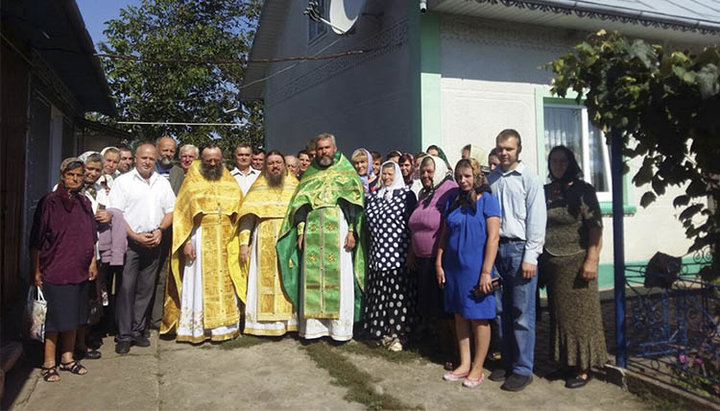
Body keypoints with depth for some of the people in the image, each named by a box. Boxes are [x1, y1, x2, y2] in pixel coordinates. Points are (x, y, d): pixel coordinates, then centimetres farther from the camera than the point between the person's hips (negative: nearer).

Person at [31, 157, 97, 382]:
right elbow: (36, 240, -7)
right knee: (56, 317, 0)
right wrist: (36, 270, -8)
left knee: (73, 317, 13)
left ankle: (67, 359, 25)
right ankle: (49, 363, 12)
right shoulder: (50, 201, -8)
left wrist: (93, 262, 9)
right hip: (55, 270, -5)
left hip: (80, 271, 5)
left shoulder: (84, 202, 9)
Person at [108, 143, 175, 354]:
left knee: (145, 289, 8)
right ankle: (124, 335, 4)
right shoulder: (123, 181, 1)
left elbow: (171, 211, 14)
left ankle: (137, 331, 18)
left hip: (153, 243, 4)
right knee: (126, 289, -4)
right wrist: (136, 237, -13)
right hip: (129, 242, -4)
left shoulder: (163, 183, 13)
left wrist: (160, 230, -4)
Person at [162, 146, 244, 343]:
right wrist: (186, 242, -11)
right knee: (198, 284, 0)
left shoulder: (230, 184, 11)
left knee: (224, 284, 5)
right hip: (200, 240, -2)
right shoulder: (192, 183, 3)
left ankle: (224, 325, 13)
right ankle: (195, 328, 7)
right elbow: (181, 214, -2)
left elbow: (241, 211, 9)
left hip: (225, 243, 3)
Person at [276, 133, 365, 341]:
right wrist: (301, 231, 2)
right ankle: (313, 325, 7)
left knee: (339, 278, -3)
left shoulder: (347, 173, 9)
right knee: (312, 278, 1)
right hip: (313, 233, 3)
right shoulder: (310, 175, 18)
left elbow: (355, 204, 1)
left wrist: (351, 231, -10)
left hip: (338, 231, -3)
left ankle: (340, 327, 3)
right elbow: (300, 204, 13)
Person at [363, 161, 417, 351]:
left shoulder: (406, 194, -1)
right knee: (380, 293, 7)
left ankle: (398, 334, 6)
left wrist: (412, 251, -9)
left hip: (398, 253, -5)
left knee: (398, 293, -4)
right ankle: (385, 331, 18)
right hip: (377, 253, 5)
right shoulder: (372, 197, 15)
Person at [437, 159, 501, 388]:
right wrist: (439, 264, 6)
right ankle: (464, 364, 23)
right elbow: (444, 235, 12)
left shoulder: (487, 199, -6)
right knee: (460, 315, 11)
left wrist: (486, 272, -17)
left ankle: (477, 368, 15)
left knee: (478, 317, 3)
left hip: (476, 267, -5)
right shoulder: (453, 202, 9)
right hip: (453, 267, 5)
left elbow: (493, 236, -12)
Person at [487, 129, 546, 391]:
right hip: (496, 248, 5)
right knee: (501, 310, 11)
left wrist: (530, 257, -11)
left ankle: (523, 369, 10)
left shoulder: (529, 179, -2)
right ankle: (508, 362, 24)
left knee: (522, 313, -1)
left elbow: (537, 220, -6)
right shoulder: (491, 179, 12)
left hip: (519, 248, -4)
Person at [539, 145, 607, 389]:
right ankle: (563, 361, 20)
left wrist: (592, 260, -18)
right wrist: (538, 260, 7)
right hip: (550, 264, 5)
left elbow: (595, 227, -9)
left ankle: (583, 368, 11)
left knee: (578, 313, 1)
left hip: (575, 261, -4)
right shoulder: (545, 192, 11)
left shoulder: (583, 190, -3)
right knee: (558, 313, 10)